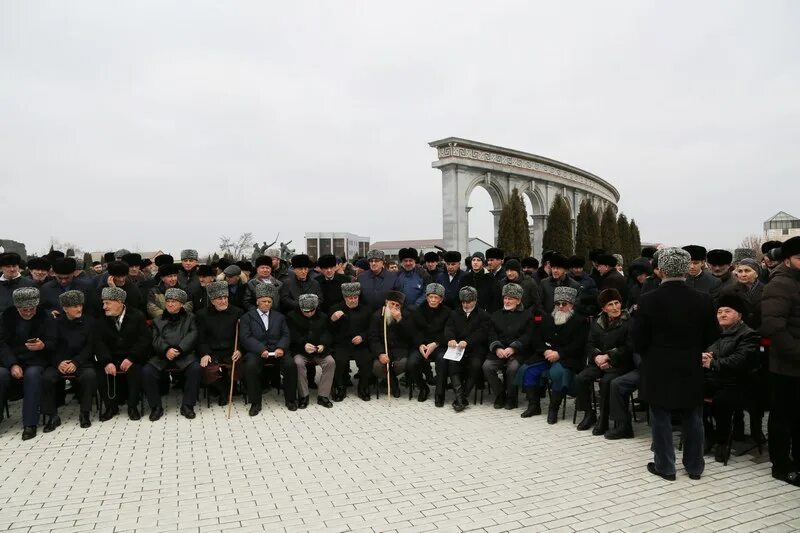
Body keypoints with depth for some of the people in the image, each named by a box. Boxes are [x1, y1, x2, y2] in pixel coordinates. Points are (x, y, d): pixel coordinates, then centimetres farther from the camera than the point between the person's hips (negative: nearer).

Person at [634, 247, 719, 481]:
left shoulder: (648, 300, -16)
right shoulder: (704, 300, -8)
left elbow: (638, 341, -10)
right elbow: (712, 336, 2)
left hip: (658, 370, -3)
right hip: (691, 370, 3)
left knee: (661, 418, 9)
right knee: (693, 418, 16)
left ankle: (665, 466, 18)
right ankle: (694, 466, 28)